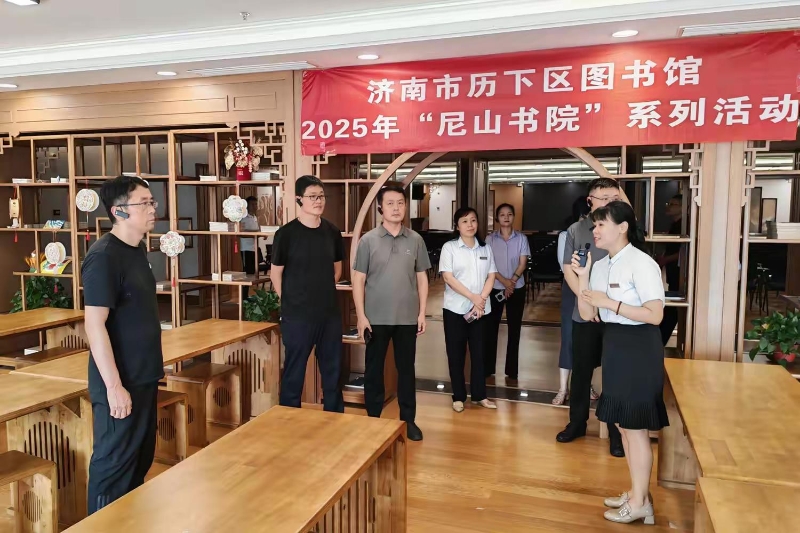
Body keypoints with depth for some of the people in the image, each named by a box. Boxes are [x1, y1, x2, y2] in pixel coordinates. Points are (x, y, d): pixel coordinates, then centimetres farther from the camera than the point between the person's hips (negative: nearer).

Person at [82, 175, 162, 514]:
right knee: (114, 463, 5)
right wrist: (114, 386, -22)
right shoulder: (103, 257, -19)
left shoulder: (137, 249, 8)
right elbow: (94, 324, -22)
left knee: (141, 459, 20)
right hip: (120, 383, -9)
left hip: (144, 377, 9)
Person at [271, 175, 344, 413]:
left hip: (330, 313, 5)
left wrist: (324, 293, 10)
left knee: (333, 369, 14)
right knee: (294, 371, 7)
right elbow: (275, 273, -2)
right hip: (297, 315, -4)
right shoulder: (286, 233, -10)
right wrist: (291, 302, 2)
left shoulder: (332, 232, 3)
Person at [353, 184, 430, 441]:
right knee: (373, 369, 10)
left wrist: (422, 313, 3)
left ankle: (408, 420, 25)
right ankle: (372, 419, 25)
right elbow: (358, 279, -3)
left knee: (406, 369, 11)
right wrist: (361, 316, -8)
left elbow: (422, 278, 7)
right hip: (376, 318, -1)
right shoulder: (368, 240, -4)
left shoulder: (416, 240, 2)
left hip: (407, 318, 2)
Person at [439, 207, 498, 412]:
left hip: (480, 309, 3)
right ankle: (459, 396, 16)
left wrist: (481, 300, -10)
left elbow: (491, 276, 5)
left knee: (479, 352, 9)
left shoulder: (485, 248, 7)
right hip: (455, 309, -3)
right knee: (456, 353, 5)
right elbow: (448, 277, -12)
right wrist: (473, 297, -16)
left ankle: (479, 395, 20)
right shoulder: (449, 247, -4)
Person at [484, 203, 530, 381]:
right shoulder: (490, 239, 0)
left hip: (517, 289, 0)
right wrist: (504, 281, -18)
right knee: (490, 327, 2)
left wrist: (512, 281, -17)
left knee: (514, 328, 5)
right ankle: (488, 368, 12)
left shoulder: (521, 238, 0)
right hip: (495, 288, 0)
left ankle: (512, 370, 15)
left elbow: (523, 264, -4)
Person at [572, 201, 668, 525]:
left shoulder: (642, 264, -16)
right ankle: (637, 493, 33)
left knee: (635, 425, 2)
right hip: (613, 345, 8)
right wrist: (582, 277, -6)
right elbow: (587, 315, 4)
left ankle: (639, 502, 19)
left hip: (639, 348, -8)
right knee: (622, 423, 17)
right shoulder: (601, 266, 7)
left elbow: (655, 315, -20)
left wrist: (609, 302, -21)